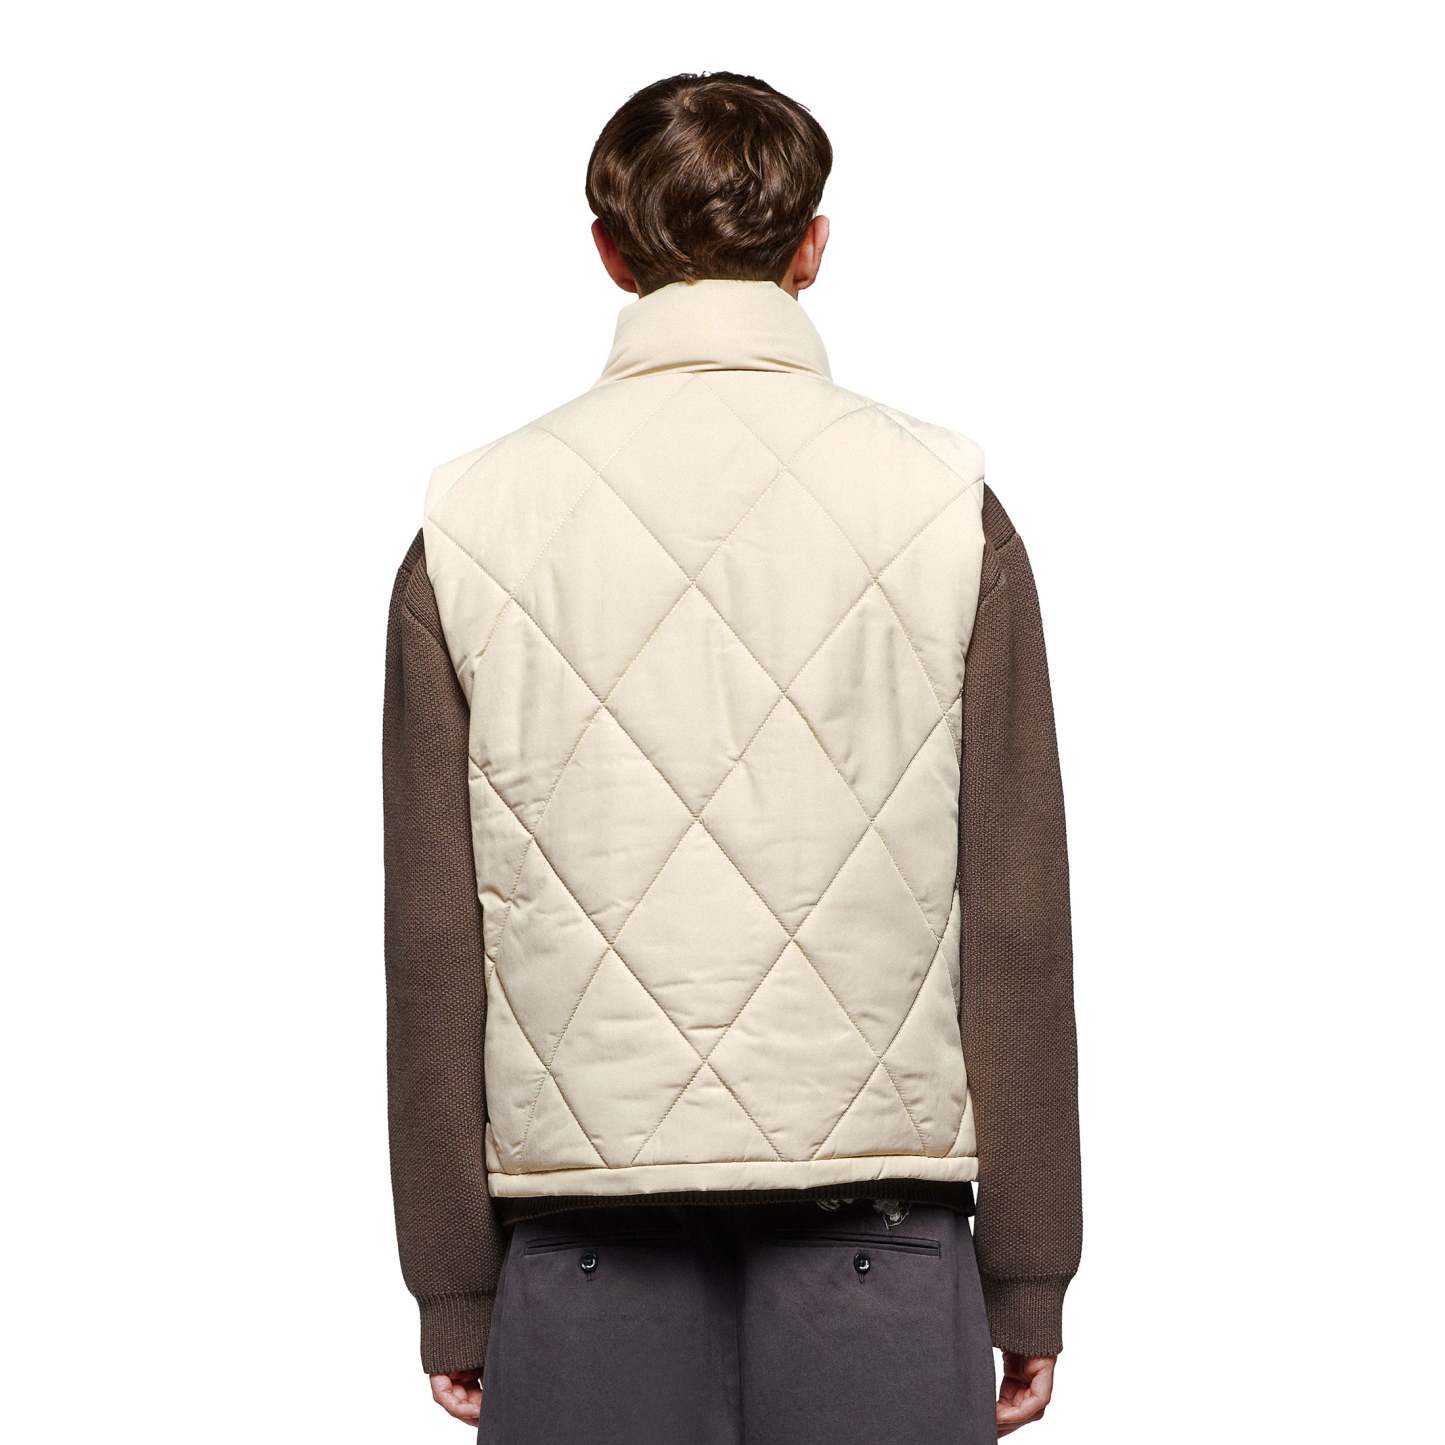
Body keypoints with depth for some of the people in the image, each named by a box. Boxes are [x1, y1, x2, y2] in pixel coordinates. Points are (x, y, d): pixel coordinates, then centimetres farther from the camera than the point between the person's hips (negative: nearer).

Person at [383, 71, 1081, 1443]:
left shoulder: (471, 524, 2)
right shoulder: (944, 506, 0)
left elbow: (434, 942, 1)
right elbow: (1014, 924, -2)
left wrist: (455, 1295, 8)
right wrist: (1028, 1279, 6)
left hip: (586, 1249, 1)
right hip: (875, 1226, -1)